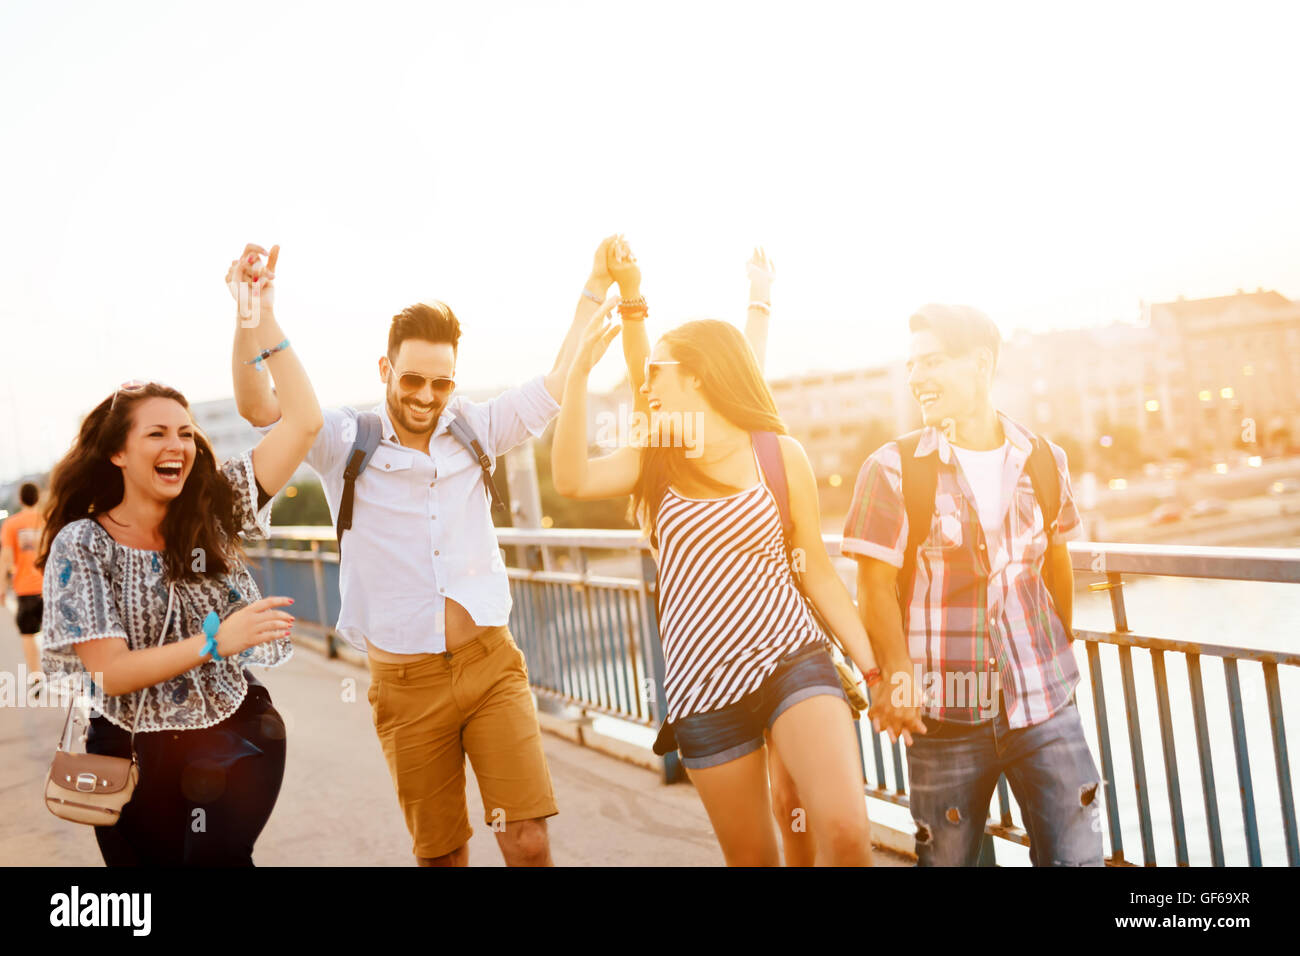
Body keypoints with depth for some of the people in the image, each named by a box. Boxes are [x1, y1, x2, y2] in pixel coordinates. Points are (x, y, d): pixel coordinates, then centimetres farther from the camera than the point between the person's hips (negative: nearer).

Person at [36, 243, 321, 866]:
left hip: (230, 741, 0)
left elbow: (303, 421, -12)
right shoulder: (81, 544, -8)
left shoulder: (214, 509, -3)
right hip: (133, 753, 0)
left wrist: (260, 313, -15)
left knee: (217, 854, -15)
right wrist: (215, 640, -27)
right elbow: (108, 672, -14)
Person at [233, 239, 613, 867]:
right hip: (407, 685, -1)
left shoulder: (474, 429, 5)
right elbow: (258, 408, -13)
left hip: (492, 667, 1)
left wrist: (593, 290, 8)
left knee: (528, 841, -6)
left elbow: (557, 385, 8)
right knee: (441, 854, 9)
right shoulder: (346, 441, -2)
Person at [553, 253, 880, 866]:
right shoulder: (654, 462, 6)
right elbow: (571, 480, -15)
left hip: (793, 661, -1)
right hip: (703, 689, 2)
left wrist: (873, 668, 4)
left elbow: (817, 570, 7)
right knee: (752, 857, 10)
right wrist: (581, 369, -21)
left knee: (847, 832, -20)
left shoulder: (781, 454, 2)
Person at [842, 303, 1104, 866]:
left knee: (1076, 854, 5)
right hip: (945, 714, -2)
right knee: (946, 856, 10)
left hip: (1044, 702, 2)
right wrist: (895, 676, -21)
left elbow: (1056, 561, 15)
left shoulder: (1043, 461, 4)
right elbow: (876, 586, -9)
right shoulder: (892, 469, -6)